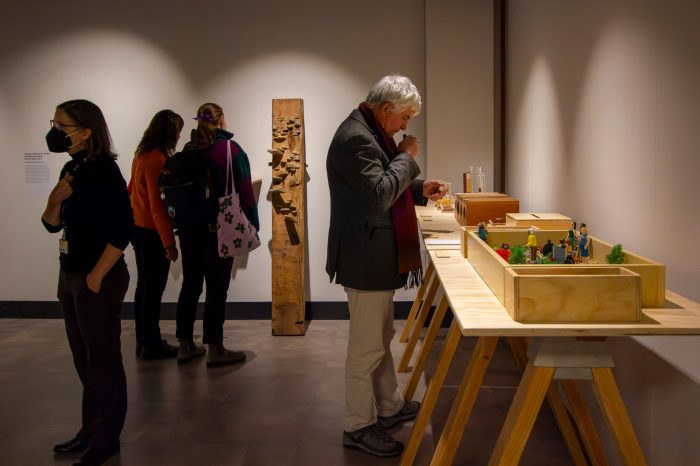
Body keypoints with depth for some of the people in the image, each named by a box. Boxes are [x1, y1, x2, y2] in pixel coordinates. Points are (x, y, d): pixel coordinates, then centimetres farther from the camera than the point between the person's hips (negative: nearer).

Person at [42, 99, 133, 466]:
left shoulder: (104, 172, -15)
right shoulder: (71, 169, 9)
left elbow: (123, 231, -19)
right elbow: (52, 225, 13)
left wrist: (96, 277, -16)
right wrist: (55, 198, -7)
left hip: (98, 279, -8)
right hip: (70, 274, 8)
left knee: (103, 358, 1)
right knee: (83, 357, 15)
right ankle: (91, 429, 28)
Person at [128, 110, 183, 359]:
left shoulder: (142, 154, 7)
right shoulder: (157, 160, -20)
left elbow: (133, 189, 17)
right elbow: (158, 206, -22)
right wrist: (169, 243, -19)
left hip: (138, 227, 9)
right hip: (152, 232, -9)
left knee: (144, 285, 16)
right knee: (154, 289, 0)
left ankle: (143, 340, 26)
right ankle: (151, 345, 9)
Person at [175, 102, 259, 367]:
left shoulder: (188, 150, 6)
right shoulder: (230, 149, -8)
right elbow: (245, 191, -11)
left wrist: (182, 223, 16)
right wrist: (253, 225, -5)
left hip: (189, 229, 5)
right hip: (219, 229, -5)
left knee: (191, 284, 12)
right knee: (217, 288, 0)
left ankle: (185, 346, 19)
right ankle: (214, 349, 4)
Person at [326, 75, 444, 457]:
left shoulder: (369, 133, 14)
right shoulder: (355, 138, -20)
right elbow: (379, 193, -28)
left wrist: (419, 190, 10)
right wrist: (407, 157, -15)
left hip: (377, 256, 11)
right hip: (365, 258, -11)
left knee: (381, 338, 21)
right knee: (366, 347, -1)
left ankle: (390, 406, 36)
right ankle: (357, 427, 12)